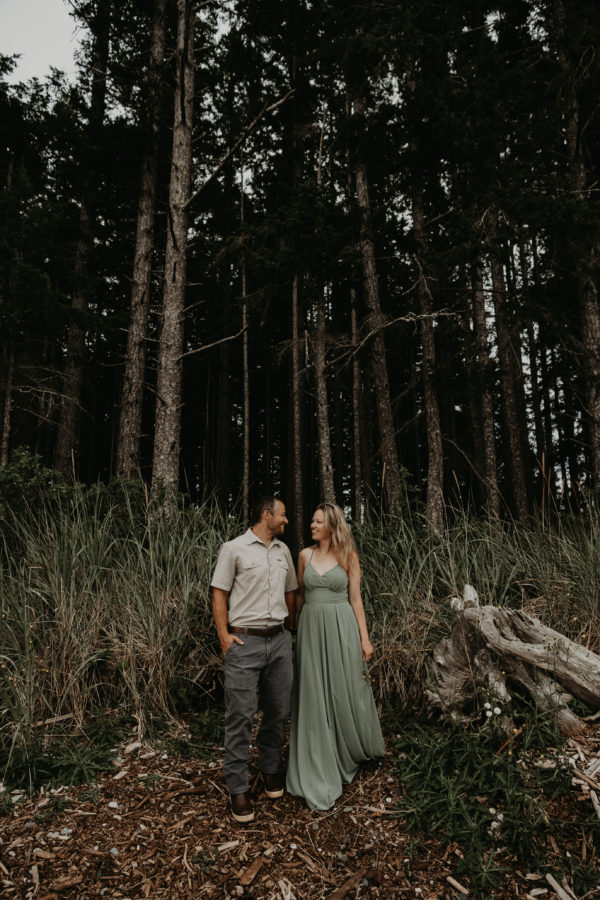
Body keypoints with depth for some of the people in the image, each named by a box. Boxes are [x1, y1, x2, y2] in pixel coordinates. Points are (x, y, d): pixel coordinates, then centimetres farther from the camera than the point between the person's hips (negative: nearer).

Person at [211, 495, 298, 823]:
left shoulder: (283, 551, 13)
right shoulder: (234, 549, -5)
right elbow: (219, 593, -4)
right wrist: (224, 635, -11)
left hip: (280, 640, 6)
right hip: (244, 641, -5)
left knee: (278, 711, 13)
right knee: (240, 715, -2)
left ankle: (271, 770, 34)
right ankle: (238, 789, 12)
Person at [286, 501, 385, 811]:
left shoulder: (348, 556, -1)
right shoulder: (305, 555, 4)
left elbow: (355, 599, -1)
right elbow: (299, 595, 13)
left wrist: (364, 638, -5)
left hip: (342, 628, -2)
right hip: (311, 628, 2)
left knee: (345, 692, 7)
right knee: (314, 697, 5)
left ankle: (351, 754, 36)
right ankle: (319, 771, 20)